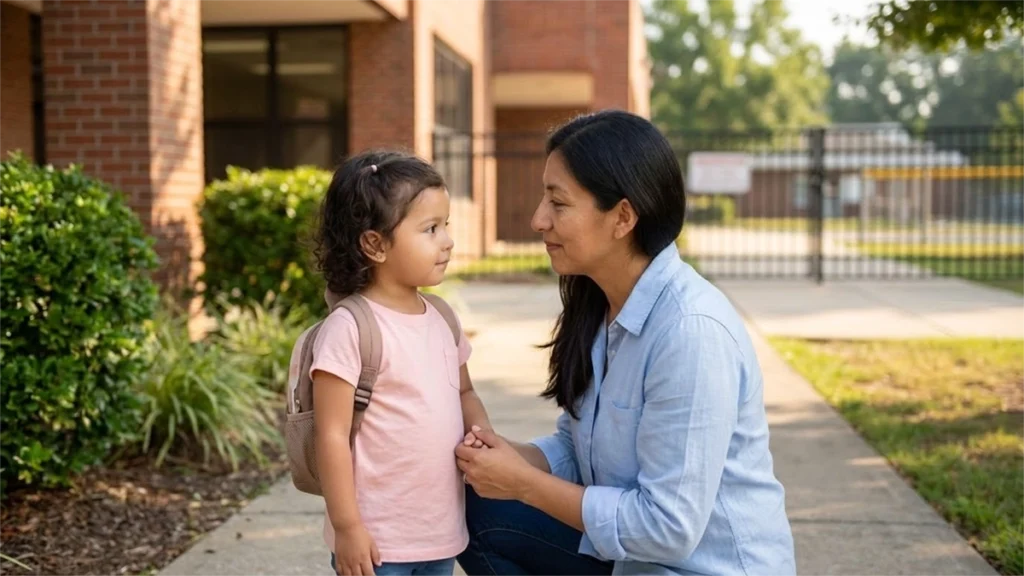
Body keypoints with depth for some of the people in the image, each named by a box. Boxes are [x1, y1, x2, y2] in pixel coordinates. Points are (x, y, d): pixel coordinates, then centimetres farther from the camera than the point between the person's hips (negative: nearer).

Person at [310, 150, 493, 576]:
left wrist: (481, 429, -2)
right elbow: (332, 435, -17)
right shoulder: (350, 329, -18)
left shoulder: (442, 319, 5)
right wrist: (347, 526, -16)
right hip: (378, 539, -7)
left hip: (441, 534, 7)